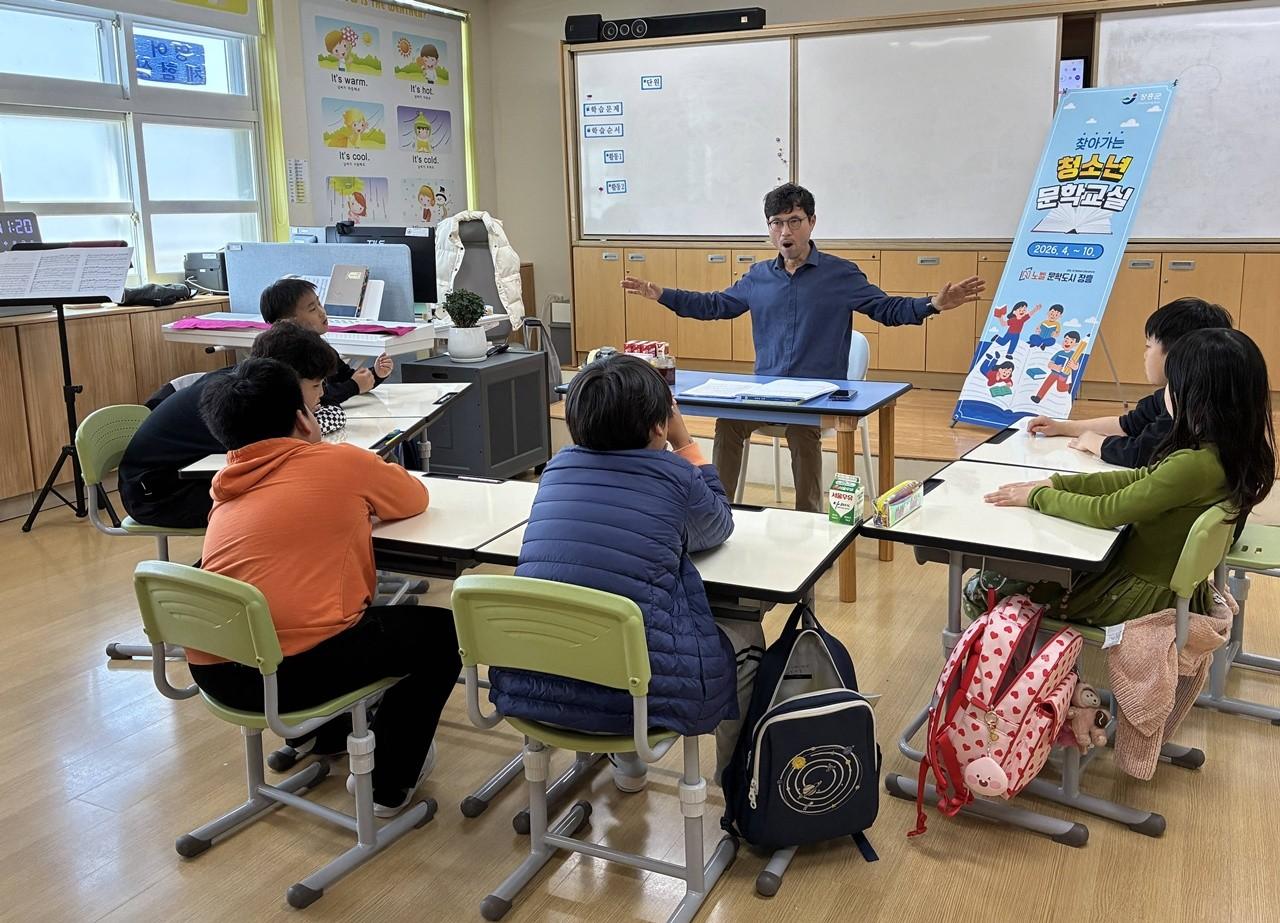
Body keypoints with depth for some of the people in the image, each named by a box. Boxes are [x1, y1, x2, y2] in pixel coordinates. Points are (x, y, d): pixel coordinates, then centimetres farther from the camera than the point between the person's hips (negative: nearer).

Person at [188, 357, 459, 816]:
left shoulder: (226, 487, 16)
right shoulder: (342, 462, 1)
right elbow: (415, 498, 18)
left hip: (213, 673, 7)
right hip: (303, 668, -7)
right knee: (443, 629, 15)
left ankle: (320, 733, 46)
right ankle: (389, 781, 19)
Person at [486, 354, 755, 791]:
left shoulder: (558, 465, 4)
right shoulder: (675, 475, -7)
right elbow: (719, 527, 16)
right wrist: (685, 443, 17)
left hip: (531, 682, 4)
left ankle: (628, 760, 44)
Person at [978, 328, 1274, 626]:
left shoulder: (1193, 465, -31)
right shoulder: (1229, 451, -3)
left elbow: (1105, 512, -24)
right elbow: (1142, 478, 5)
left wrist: (1036, 496, -9)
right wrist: (1055, 484, 0)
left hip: (1145, 595, -9)